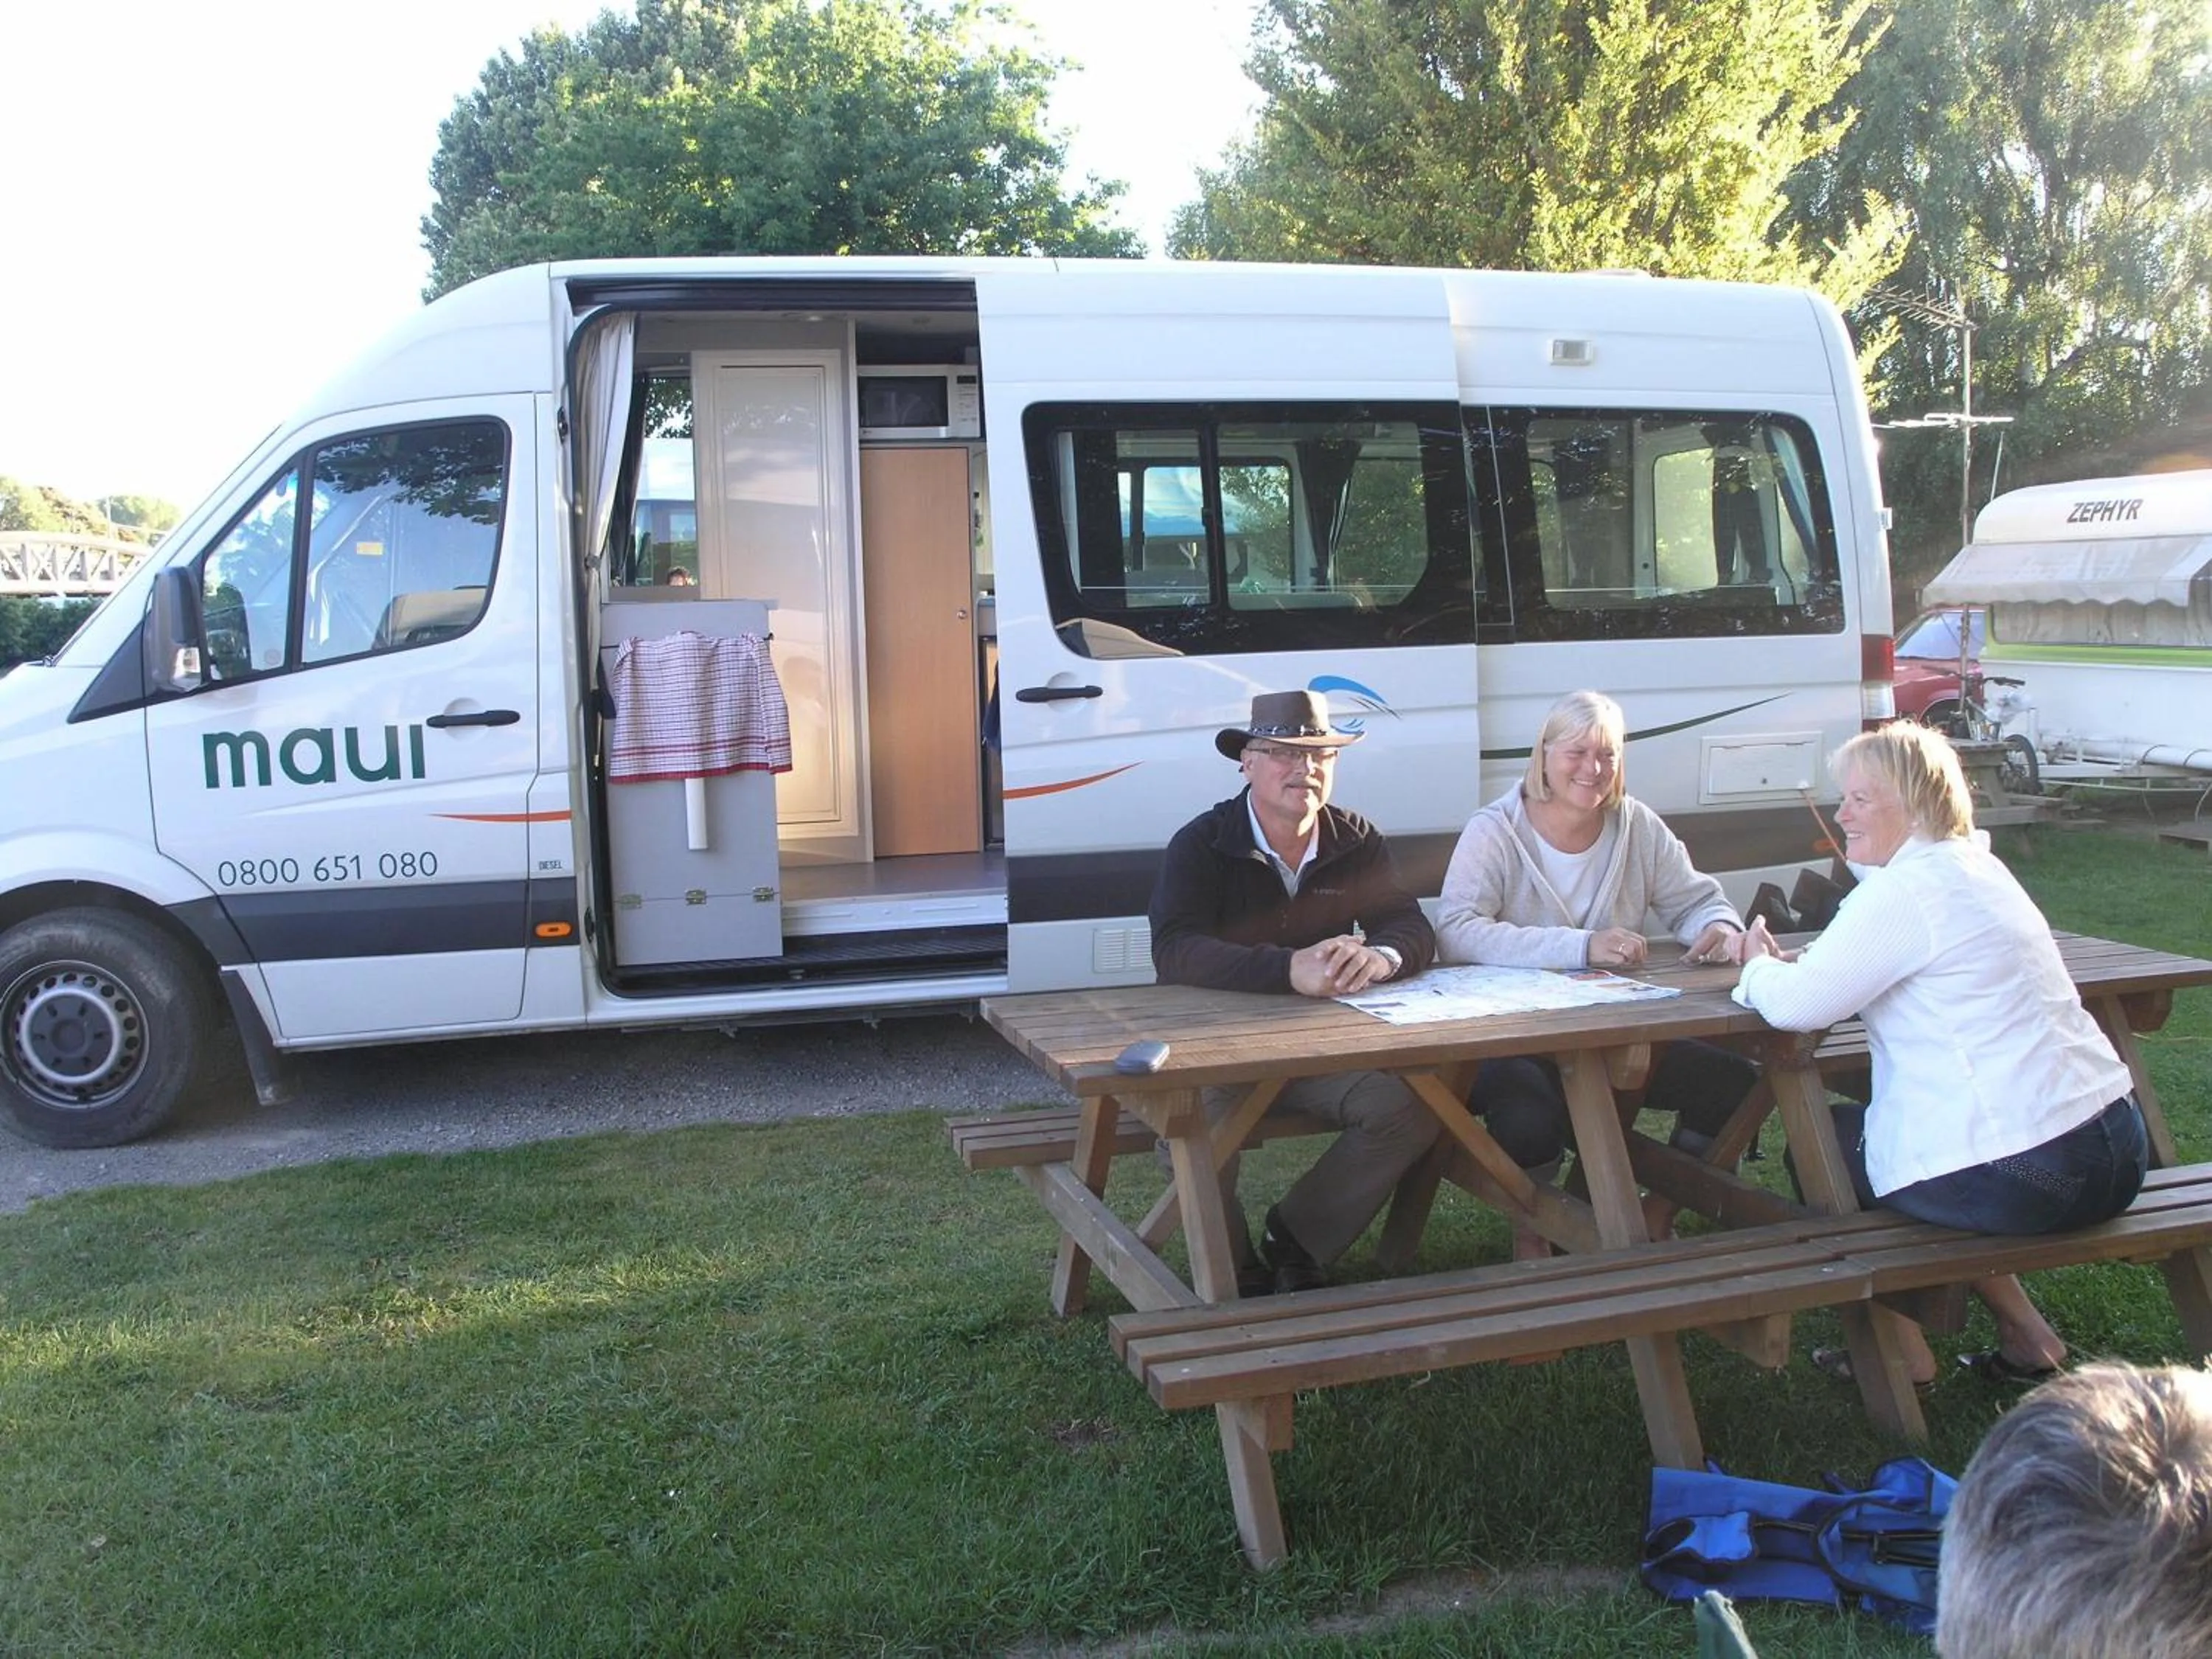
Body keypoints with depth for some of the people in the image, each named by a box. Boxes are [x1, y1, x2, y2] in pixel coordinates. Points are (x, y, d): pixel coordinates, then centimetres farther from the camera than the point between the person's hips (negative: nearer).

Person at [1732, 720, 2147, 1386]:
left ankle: (1903, 1352, 20)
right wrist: (1793, 962, 5)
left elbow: (1797, 1006, -20)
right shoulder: (1975, 866, 15)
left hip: (2023, 1177, -9)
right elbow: (1859, 968, 23)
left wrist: (1761, 968, 2)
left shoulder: (1906, 890, -16)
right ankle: (2025, 1334, 27)